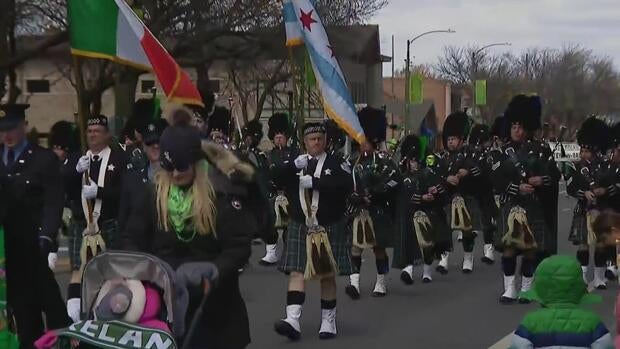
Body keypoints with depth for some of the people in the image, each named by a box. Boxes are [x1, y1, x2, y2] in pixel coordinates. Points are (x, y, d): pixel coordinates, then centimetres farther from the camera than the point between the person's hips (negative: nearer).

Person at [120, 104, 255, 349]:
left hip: (212, 301, -2)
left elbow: (239, 246, -11)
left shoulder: (223, 192, -9)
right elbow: (132, 239, 4)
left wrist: (213, 275, -25)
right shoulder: (150, 192, 1)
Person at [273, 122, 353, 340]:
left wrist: (314, 182, -20)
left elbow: (346, 186, -17)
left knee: (327, 275, 6)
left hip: (329, 228, -2)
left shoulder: (336, 163, 0)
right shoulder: (296, 163, 11)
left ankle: (328, 321, 17)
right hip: (299, 227, 2)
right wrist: (294, 165, -19)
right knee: (296, 272, -9)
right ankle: (293, 320, -17)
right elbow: (277, 178, -2)